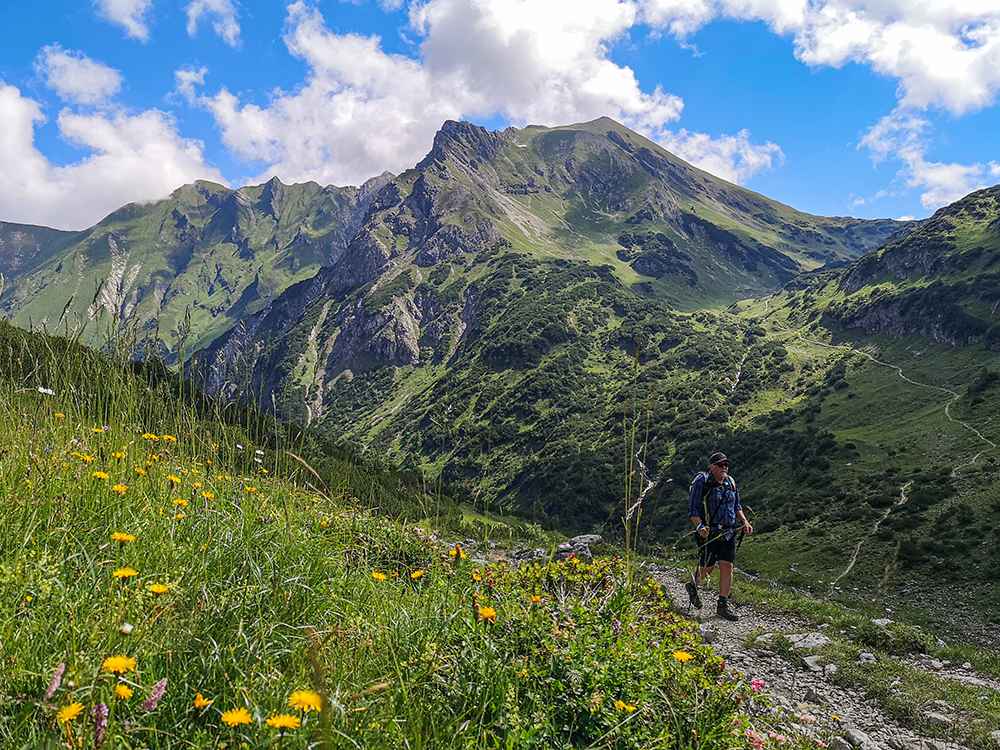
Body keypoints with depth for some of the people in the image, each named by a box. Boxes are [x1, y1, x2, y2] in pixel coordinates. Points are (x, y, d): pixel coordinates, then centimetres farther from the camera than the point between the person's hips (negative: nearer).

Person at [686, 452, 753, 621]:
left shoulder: (731, 482, 10)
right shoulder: (702, 482, -10)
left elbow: (736, 506, 21)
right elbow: (693, 509, -11)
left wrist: (744, 522, 6)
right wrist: (700, 527, -24)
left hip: (728, 534, 5)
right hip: (708, 534, -5)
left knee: (727, 567, 0)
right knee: (707, 569, 2)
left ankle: (723, 605, 11)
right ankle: (693, 585, 34)